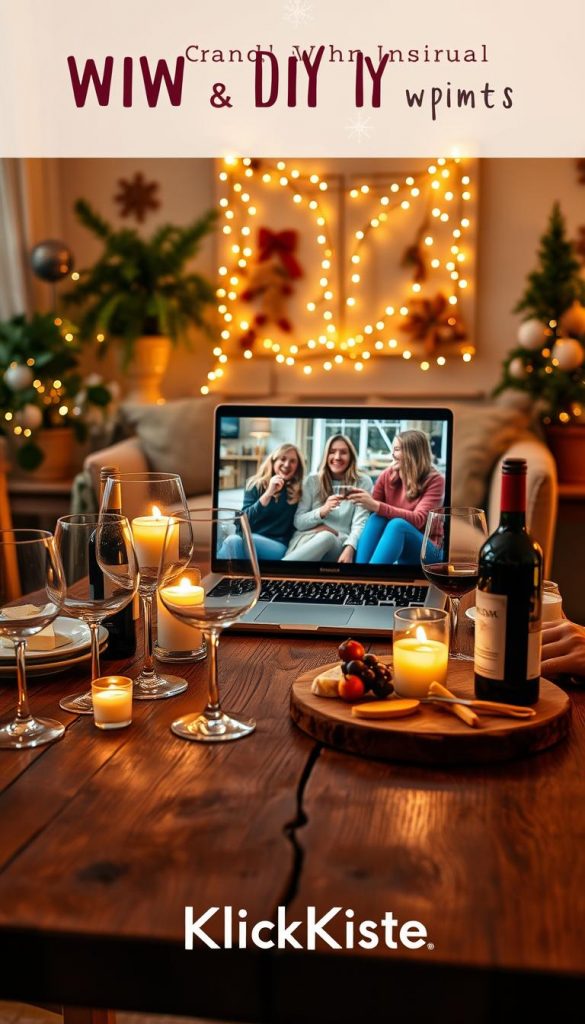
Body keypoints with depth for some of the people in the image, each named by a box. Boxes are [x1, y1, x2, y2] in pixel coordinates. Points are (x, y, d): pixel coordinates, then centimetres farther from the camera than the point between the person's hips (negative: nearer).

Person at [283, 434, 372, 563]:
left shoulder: (363, 482, 7)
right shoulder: (313, 480, 11)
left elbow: (360, 524, -4)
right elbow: (298, 522, 7)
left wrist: (349, 549, -25)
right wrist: (321, 511, -14)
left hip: (339, 544, -1)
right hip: (307, 538, 1)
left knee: (326, 537, -37)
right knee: (323, 535, -36)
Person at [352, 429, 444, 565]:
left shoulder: (434, 480, -12)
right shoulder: (387, 475, -1)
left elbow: (418, 520, -24)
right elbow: (372, 512, 4)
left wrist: (376, 506, -33)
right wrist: (365, 502, -19)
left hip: (425, 549, -4)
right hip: (390, 543, 4)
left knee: (397, 523, -34)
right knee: (377, 518, -26)